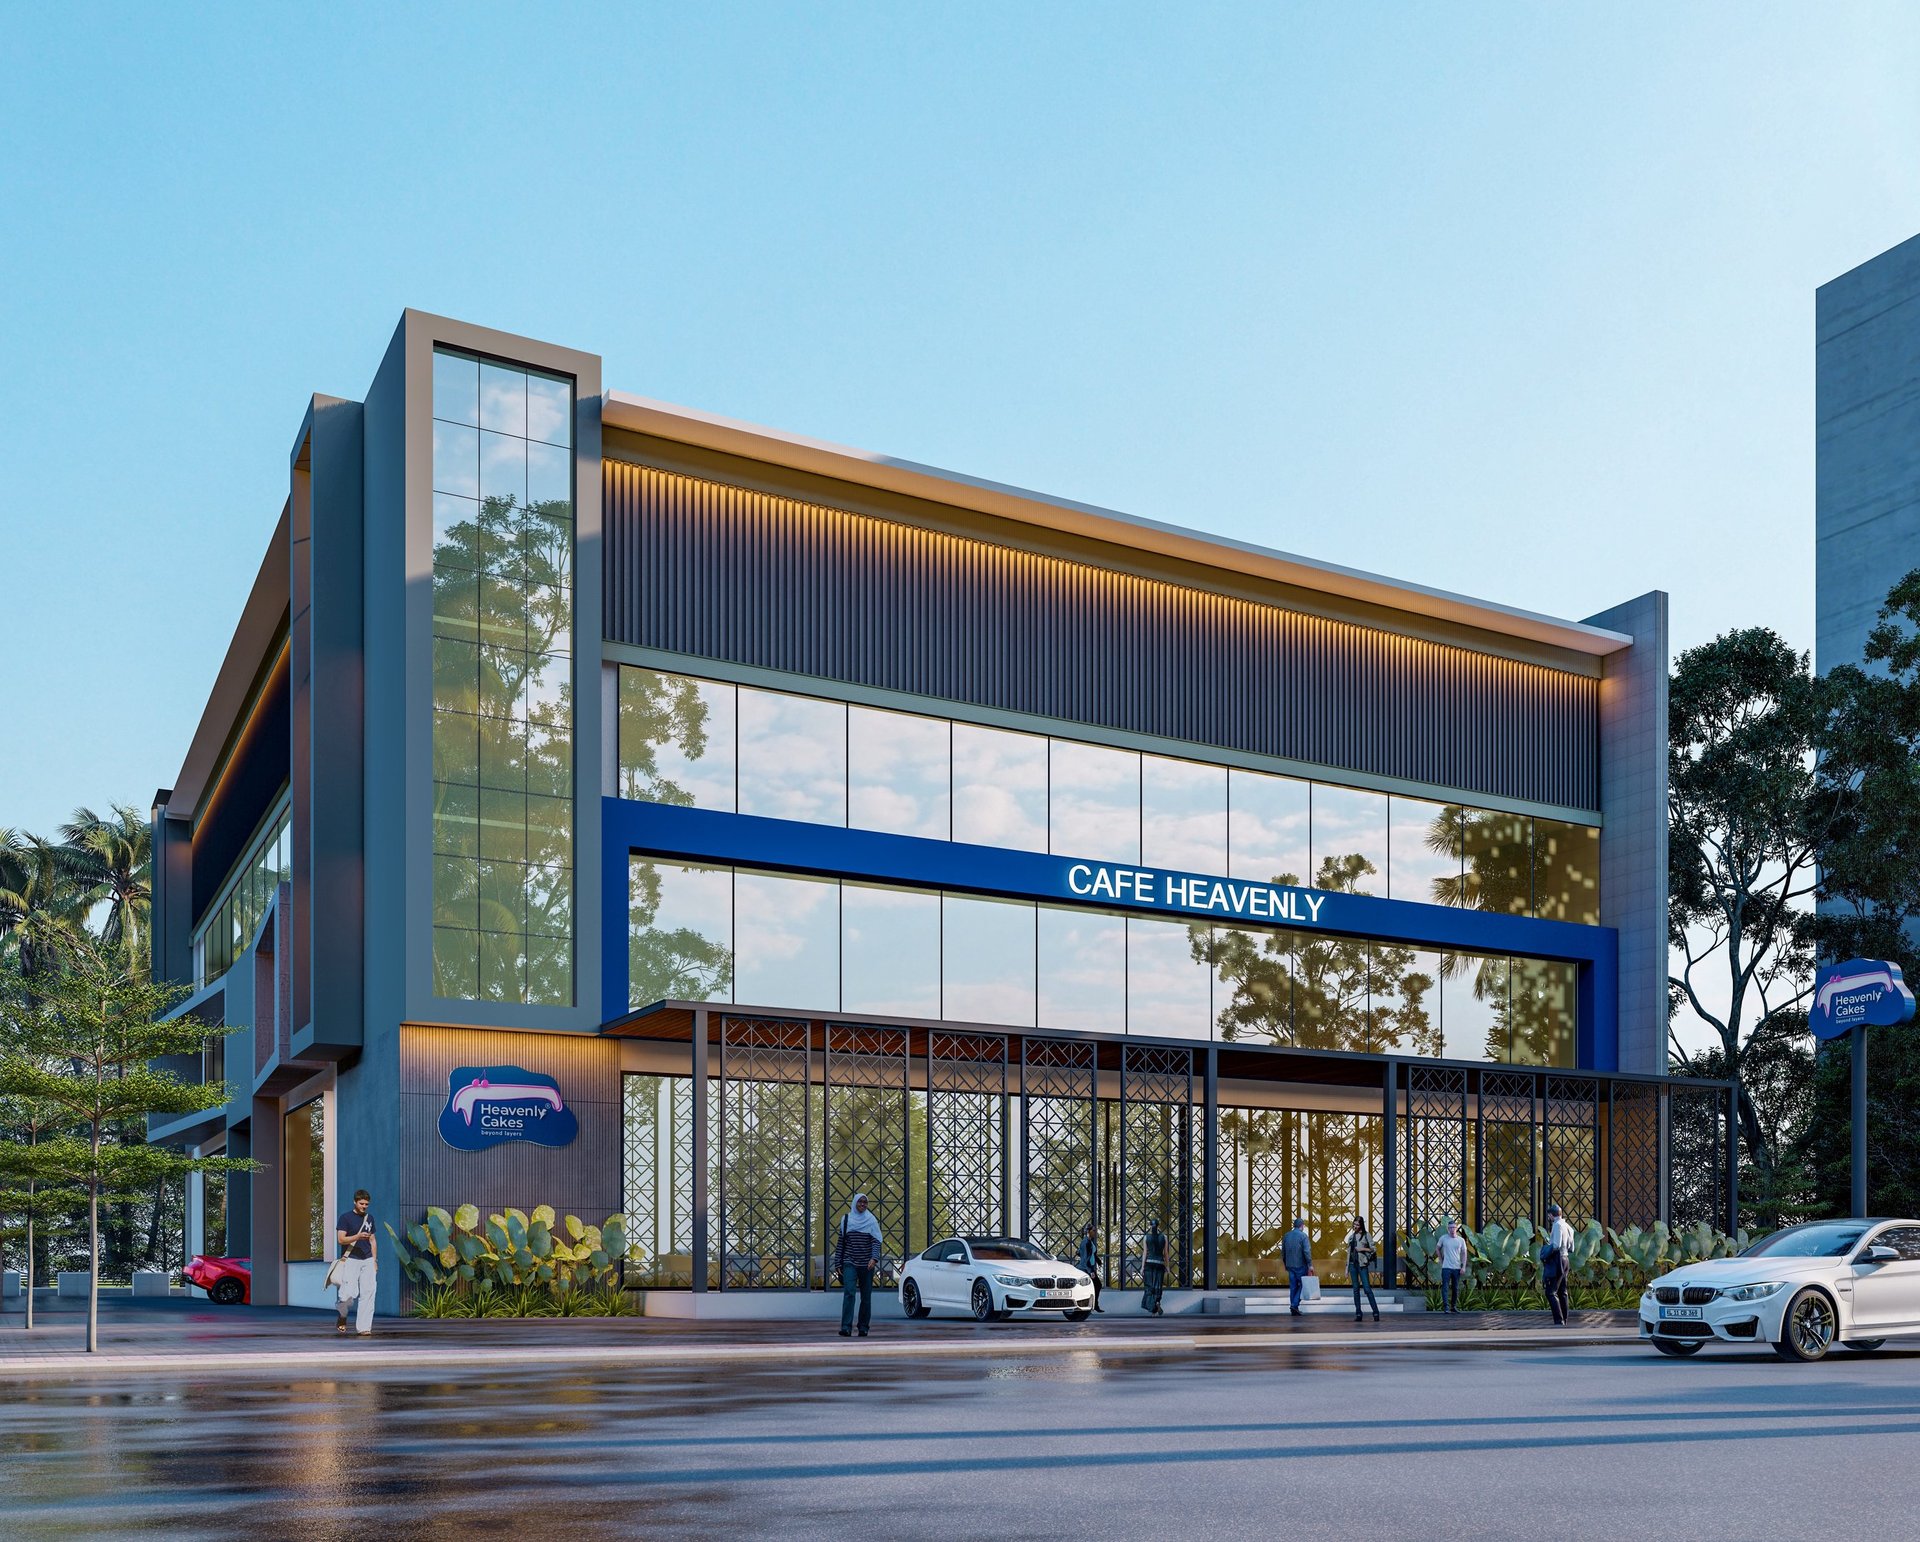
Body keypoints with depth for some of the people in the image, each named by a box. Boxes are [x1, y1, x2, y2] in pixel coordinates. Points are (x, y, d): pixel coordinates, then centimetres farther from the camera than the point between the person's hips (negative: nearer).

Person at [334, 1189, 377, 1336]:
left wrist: (375, 1260, 15)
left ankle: (364, 1327, -3)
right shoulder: (345, 1217, -1)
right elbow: (341, 1239, -9)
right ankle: (342, 1316, 15)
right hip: (350, 1259, -5)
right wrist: (358, 1237, -23)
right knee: (350, 1293, -14)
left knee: (368, 1293, -5)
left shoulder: (369, 1218, 15)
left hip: (367, 1260, 5)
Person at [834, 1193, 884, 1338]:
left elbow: (876, 1241, -4)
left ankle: (863, 1328, 14)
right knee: (849, 1292, -17)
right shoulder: (846, 1220, 6)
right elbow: (841, 1243, 9)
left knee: (866, 1297, 4)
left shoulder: (871, 1220, 5)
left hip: (866, 1265, 1)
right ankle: (846, 1327, -23)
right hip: (849, 1263, -1)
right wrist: (838, 1264, 5)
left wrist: (874, 1258, -19)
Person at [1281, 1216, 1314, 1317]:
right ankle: (1295, 1304, -10)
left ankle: (1294, 1309, 11)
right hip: (1301, 1265, -6)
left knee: (1293, 1287, 10)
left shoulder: (1286, 1236, 9)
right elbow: (1307, 1251, -17)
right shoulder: (1303, 1236, -10)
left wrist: (1286, 1264, 24)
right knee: (1302, 1285, 4)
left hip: (1290, 1266, 6)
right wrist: (1310, 1265, -12)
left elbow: (1283, 1252, 15)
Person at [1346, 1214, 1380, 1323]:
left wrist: (1363, 1249, -15)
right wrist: (1347, 1268, 14)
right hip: (1352, 1264, 5)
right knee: (1356, 1289, 4)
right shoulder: (1351, 1236, 14)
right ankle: (1358, 1314, 6)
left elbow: (1373, 1249, -2)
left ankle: (1376, 1313, -6)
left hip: (1362, 1264, -5)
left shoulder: (1366, 1235, 0)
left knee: (1367, 1288, -10)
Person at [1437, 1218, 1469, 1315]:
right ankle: (1446, 1307, -10)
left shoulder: (1461, 1240, 3)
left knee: (1455, 1288, 9)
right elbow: (1438, 1249, 16)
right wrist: (1441, 1260, 11)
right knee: (1445, 1287, -9)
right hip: (1446, 1267, -2)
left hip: (1457, 1268, 2)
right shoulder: (1443, 1238, 0)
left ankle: (1454, 1306, 20)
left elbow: (1464, 1254, 5)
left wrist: (1463, 1267, -3)